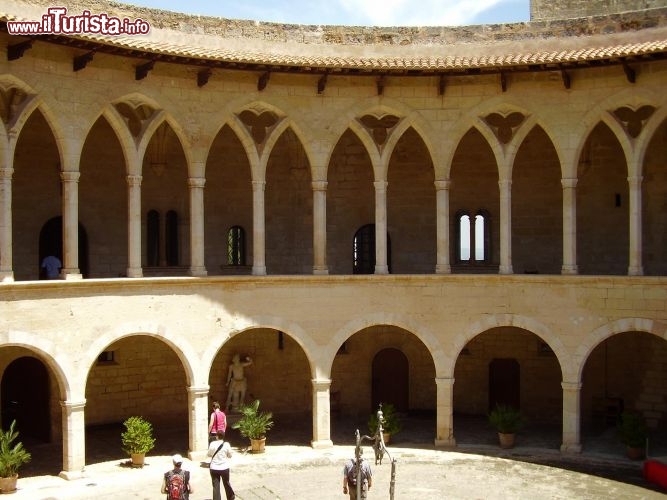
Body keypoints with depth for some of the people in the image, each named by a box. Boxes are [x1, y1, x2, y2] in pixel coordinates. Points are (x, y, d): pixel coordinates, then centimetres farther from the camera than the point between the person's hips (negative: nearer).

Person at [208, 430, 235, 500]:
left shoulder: (212, 444, -10)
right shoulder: (226, 444, -11)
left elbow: (208, 454, 2)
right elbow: (230, 455, 0)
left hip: (214, 468, -1)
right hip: (224, 468, 1)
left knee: (216, 486, 7)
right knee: (226, 483, 21)